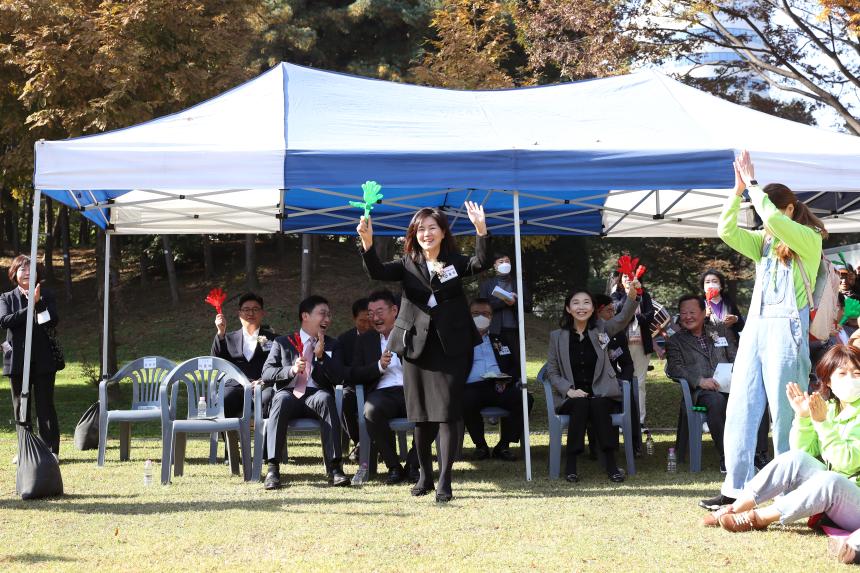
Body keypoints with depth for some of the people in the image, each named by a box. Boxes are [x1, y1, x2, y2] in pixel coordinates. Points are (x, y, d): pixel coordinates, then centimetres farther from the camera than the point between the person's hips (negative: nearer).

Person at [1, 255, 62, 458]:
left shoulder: (46, 296, 7)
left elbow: (53, 321, -7)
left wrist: (38, 303, -19)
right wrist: (30, 309, -15)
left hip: (43, 359, -1)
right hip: (17, 360, 2)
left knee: (45, 406, -2)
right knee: (20, 407, 7)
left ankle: (51, 449, 3)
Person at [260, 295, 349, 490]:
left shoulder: (331, 345, 20)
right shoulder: (282, 342, 17)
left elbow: (338, 378, 6)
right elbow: (266, 373, 6)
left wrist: (321, 356, -8)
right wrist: (291, 370, -12)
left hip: (316, 395, 1)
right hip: (289, 394, -1)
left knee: (326, 399, -36)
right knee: (281, 399, -37)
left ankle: (334, 467, -40)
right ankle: (273, 468, -38)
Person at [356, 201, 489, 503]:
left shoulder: (456, 262, 5)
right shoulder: (407, 264, 6)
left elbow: (482, 263, -14)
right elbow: (377, 272, -11)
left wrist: (481, 229, -29)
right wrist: (367, 242, -28)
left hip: (450, 346, -2)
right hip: (416, 345, 2)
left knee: (447, 413, -6)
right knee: (419, 415, 10)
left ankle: (444, 482, -5)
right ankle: (424, 474, 25)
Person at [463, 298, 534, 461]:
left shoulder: (500, 341, 29)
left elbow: (516, 367, 20)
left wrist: (506, 378, -1)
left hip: (499, 387, 3)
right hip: (473, 387, -2)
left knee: (525, 398, -27)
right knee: (467, 402, -38)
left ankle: (503, 446, -11)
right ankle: (480, 445, -12)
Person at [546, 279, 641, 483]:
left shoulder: (601, 329, 6)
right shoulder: (557, 336, 6)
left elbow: (622, 319, -14)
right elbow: (552, 372, 6)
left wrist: (632, 297, -34)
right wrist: (569, 390, -12)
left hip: (602, 395, 0)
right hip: (571, 397, 0)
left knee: (598, 406, -33)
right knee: (581, 405, -33)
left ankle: (611, 464, -30)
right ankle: (570, 464, -28)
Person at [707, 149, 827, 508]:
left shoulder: (809, 239, -2)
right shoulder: (763, 242, 17)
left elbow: (774, 218, -18)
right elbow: (726, 230, 8)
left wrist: (752, 184, -8)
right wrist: (738, 190, 1)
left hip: (786, 330, -7)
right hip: (755, 327, 7)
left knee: (785, 412, -6)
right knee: (740, 409, 2)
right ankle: (736, 488, 4)